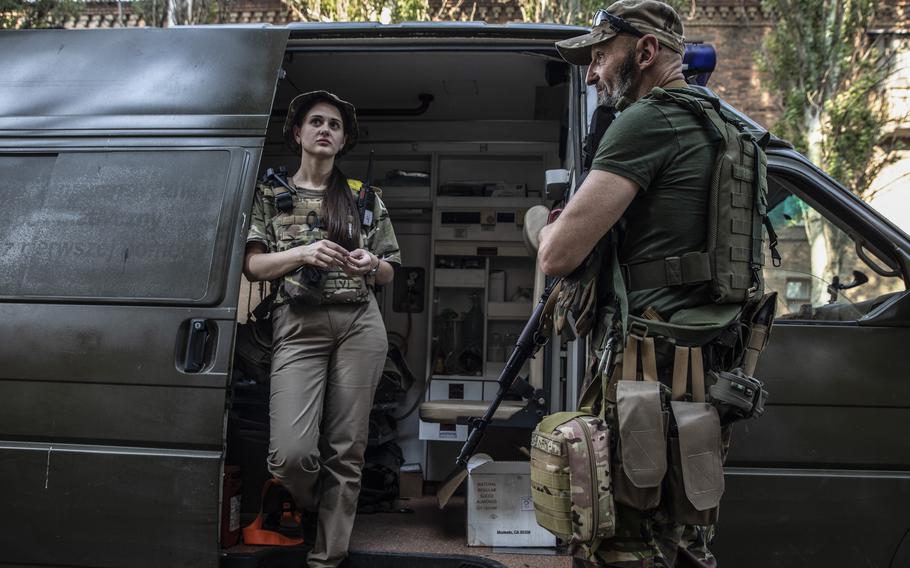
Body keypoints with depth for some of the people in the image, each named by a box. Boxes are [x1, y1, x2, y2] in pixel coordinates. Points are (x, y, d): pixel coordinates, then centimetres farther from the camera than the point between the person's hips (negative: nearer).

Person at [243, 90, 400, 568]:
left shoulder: (364, 198, 15)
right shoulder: (271, 194, 12)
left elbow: (388, 274, 16)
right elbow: (252, 267, 5)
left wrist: (370, 263, -7)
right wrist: (302, 253, -11)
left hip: (359, 325, 2)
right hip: (298, 325, -1)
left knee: (346, 449, -1)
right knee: (292, 452, -13)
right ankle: (314, 507, 22)